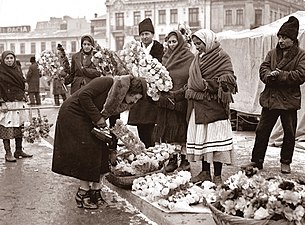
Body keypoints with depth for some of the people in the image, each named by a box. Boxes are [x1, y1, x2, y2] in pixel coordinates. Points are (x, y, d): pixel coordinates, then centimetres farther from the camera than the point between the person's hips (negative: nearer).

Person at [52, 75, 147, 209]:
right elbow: (83, 96, -30)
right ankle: (83, 193, -3)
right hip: (72, 114, -8)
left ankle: (95, 190, 8)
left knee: (100, 150, 0)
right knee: (87, 152, -13)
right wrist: (97, 118, -26)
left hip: (86, 121, 8)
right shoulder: (107, 83, -23)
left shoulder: (120, 101, 0)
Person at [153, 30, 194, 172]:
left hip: (181, 101, -5)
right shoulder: (166, 58, 15)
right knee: (168, 128, 5)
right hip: (166, 100, 5)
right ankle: (172, 159, 13)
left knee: (181, 129, -2)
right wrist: (165, 94, 2)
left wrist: (179, 94, -14)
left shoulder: (189, 57, -2)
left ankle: (185, 159, 8)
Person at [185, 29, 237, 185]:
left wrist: (208, 84, -24)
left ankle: (217, 175, 3)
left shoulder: (221, 57, -5)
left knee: (214, 138, -6)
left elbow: (228, 77, -13)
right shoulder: (198, 58, 18)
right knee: (200, 137, 9)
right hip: (197, 105, 7)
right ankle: (205, 172, 19)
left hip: (213, 105, -7)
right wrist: (190, 91, 12)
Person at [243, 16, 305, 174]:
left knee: (289, 133, 7)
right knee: (262, 131, 5)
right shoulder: (272, 53, 10)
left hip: (289, 100, -3)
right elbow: (263, 69, 1)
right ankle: (256, 161, 15)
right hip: (270, 98, 3)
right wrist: (269, 75, -21)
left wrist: (280, 75, -19)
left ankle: (285, 163, 22)